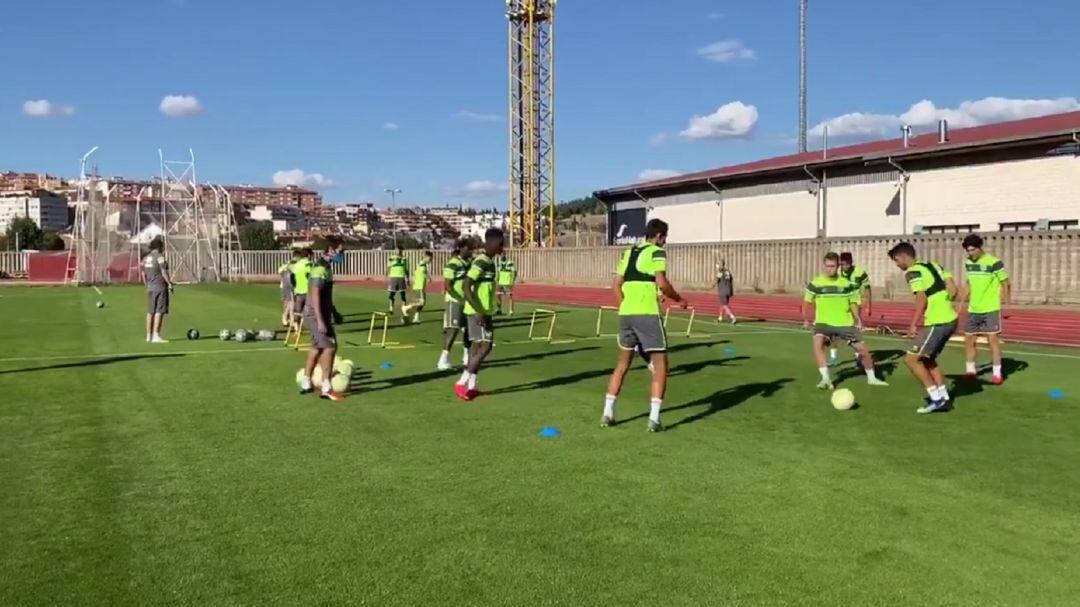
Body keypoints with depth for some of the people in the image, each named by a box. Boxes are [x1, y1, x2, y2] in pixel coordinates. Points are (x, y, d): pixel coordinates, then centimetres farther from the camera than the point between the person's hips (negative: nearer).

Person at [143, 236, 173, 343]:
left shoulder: (145, 258, 11)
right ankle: (156, 335, -11)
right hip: (160, 287, -8)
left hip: (150, 287, 8)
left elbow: (143, 274, 15)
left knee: (150, 311, 13)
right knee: (159, 311, -7)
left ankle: (149, 335, 18)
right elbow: (164, 272, -16)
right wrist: (170, 283, -9)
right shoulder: (160, 257, -12)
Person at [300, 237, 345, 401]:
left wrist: (333, 312, 28)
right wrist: (320, 321, -28)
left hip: (322, 314, 10)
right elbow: (315, 295, -25)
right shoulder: (320, 268, -19)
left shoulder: (325, 266, 12)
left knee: (317, 347, 18)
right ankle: (326, 389, -9)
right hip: (316, 315, -10)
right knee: (330, 347, -12)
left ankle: (306, 384, 28)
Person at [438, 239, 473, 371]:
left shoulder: (469, 263, 9)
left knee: (468, 329, 13)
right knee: (453, 329, -11)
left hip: (467, 301, 8)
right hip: (455, 301, -8)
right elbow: (447, 285, -18)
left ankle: (467, 357, 28)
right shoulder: (452, 264, -15)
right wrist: (460, 299, -23)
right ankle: (443, 360, -8)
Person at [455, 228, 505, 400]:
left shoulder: (488, 261, 13)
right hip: (479, 312, -10)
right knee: (485, 346, -9)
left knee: (478, 346, 12)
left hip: (484, 311, 10)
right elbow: (466, 286, -25)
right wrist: (478, 311, -27)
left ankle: (471, 387, 16)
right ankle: (462, 383, -6)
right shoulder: (481, 262, -18)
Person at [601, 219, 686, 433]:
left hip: (626, 313, 6)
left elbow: (616, 284, 14)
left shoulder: (628, 252, 16)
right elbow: (662, 283, -14)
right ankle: (654, 418, -2)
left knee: (623, 364, 18)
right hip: (648, 314, -6)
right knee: (660, 365, 4)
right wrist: (679, 299, 1)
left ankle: (608, 413, 18)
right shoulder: (657, 252, -2)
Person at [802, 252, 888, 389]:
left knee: (863, 350, 6)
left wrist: (857, 318, -2)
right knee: (818, 343, -32)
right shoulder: (816, 283, -6)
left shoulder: (847, 283, -1)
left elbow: (853, 302, 9)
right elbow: (807, 302, 7)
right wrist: (806, 319, 7)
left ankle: (871, 378, 32)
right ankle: (826, 378, -28)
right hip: (824, 323, -2)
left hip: (845, 323, 2)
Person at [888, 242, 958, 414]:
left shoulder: (913, 272, -10)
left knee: (911, 359, -2)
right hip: (950, 319, 9)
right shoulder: (933, 266, 15)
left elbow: (922, 298, -19)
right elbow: (952, 289, 10)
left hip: (937, 323, -9)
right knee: (927, 359, 22)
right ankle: (944, 398, 22)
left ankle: (937, 398, 0)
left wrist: (913, 324, -14)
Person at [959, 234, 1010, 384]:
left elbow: (1005, 283, -8)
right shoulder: (968, 263, 5)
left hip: (991, 309, -6)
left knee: (993, 339, -4)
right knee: (968, 339, 9)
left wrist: (1005, 302, -13)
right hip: (973, 309, 6)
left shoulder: (994, 262, -14)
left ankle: (997, 372, 5)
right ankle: (970, 369, 24)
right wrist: (961, 301, 15)